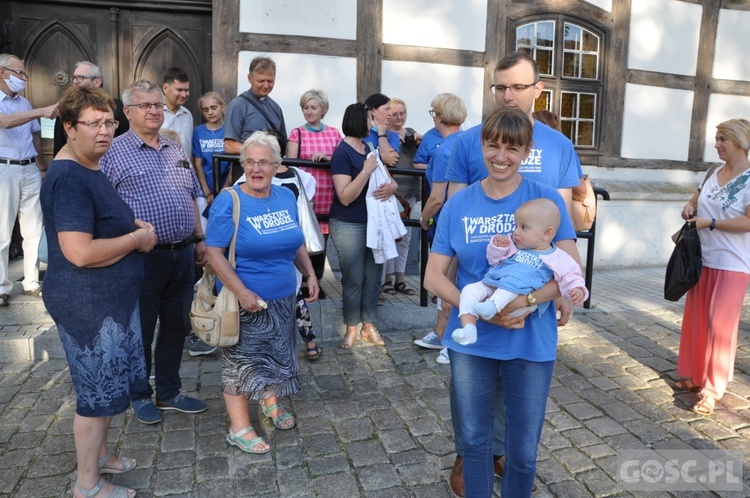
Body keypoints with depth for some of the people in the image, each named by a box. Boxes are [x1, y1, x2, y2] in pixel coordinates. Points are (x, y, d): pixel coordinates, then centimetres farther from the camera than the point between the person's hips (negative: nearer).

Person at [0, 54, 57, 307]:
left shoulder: (25, 103, 14)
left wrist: (43, 165, 12)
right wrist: (42, 111, -34)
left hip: (30, 170, 6)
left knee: (34, 229, 6)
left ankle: (31, 282, 15)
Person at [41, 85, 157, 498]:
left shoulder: (87, 169, 11)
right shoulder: (69, 178, -22)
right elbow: (81, 252, -30)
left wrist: (131, 226, 6)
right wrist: (138, 237, -17)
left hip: (111, 299, 10)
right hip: (88, 304, -10)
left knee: (108, 384, 22)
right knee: (98, 392, 4)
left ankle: (98, 454, 42)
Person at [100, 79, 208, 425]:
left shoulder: (176, 151, 14)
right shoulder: (114, 153, -6)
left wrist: (200, 239, 16)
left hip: (183, 254, 6)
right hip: (143, 258, -6)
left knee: (176, 328, 15)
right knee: (141, 331, 9)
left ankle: (169, 392, 31)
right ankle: (140, 395, 29)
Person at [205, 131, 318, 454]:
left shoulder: (286, 197, 4)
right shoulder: (229, 202, -14)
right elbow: (214, 252, -17)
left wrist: (310, 274, 5)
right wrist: (242, 293, -24)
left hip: (283, 298, 6)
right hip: (247, 300, -6)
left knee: (277, 354, 20)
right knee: (241, 359, 6)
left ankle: (271, 403, 43)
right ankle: (239, 428, 20)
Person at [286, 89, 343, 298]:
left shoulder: (334, 133, 10)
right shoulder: (297, 133, 4)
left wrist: (327, 158, -13)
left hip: (326, 197, 2)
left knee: (322, 239, 8)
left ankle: (316, 280, 23)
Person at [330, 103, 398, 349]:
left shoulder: (370, 148, 9)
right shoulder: (342, 153, -11)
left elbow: (390, 179, 13)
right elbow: (345, 197, -19)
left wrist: (392, 187, -10)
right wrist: (366, 170, -23)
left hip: (374, 222, 6)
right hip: (349, 226, -6)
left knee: (373, 277, 9)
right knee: (353, 279, 0)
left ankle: (369, 325, 22)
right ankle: (351, 327, 16)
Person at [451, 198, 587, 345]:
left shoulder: (557, 258, 9)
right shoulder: (512, 244, 22)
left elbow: (570, 277, 6)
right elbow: (494, 260, 22)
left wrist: (578, 290, -14)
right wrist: (497, 247, 1)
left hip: (522, 300, -5)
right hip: (491, 286, 5)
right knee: (469, 289, -20)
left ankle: (491, 306, -55)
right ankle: (468, 329, -31)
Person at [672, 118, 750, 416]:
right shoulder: (714, 173, 8)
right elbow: (699, 197, 24)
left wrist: (711, 223, -20)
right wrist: (691, 207, 3)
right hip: (703, 259, 7)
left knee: (720, 326, -2)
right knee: (696, 320, 12)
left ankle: (712, 390, 8)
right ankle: (693, 376, 26)